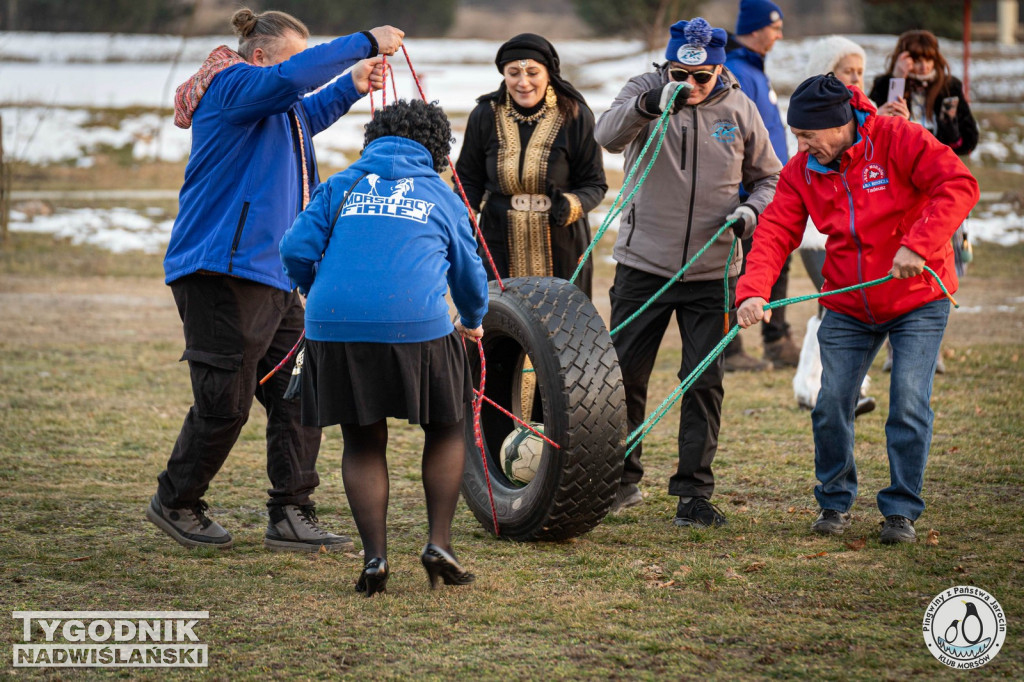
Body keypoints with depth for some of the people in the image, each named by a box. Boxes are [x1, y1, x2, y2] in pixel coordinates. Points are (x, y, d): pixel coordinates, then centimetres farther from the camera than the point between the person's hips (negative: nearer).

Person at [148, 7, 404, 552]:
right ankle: (175, 503, 15)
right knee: (225, 403, -4)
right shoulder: (232, 86, -9)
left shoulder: (277, 112, 21)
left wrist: (350, 87, 25)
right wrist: (366, 43, -24)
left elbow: (304, 115, 44)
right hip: (221, 274, -10)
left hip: (270, 274, 10)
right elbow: (290, 79, -29)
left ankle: (291, 517, 4)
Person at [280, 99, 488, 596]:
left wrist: (320, 294, 27)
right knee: (445, 428, 19)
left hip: (336, 327, 1)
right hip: (417, 325, -1)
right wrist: (473, 321, 47)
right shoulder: (442, 197, 17)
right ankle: (439, 542, 8)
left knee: (363, 442, 14)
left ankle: (374, 556, 4)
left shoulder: (341, 186, 17)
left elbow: (296, 249, 6)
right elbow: (469, 272, 26)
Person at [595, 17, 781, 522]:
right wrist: (648, 104, -42)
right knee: (624, 374, 5)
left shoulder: (738, 109, 1)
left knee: (704, 382, 2)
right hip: (643, 264, -1)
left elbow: (769, 177, 13)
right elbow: (608, 135, -24)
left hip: (712, 272, 1)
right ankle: (622, 480, 21)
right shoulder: (644, 91, -4)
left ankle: (694, 492, 9)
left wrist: (751, 211, -8)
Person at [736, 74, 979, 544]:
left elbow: (959, 186, -24)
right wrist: (753, 290, -27)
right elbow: (775, 232, -10)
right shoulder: (801, 171, -3)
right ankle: (835, 502, 18)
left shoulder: (898, 139, -17)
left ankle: (902, 510, 5)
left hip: (918, 298, -4)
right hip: (848, 307, 4)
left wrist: (918, 245, -34)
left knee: (909, 404, -10)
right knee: (832, 404, -3)